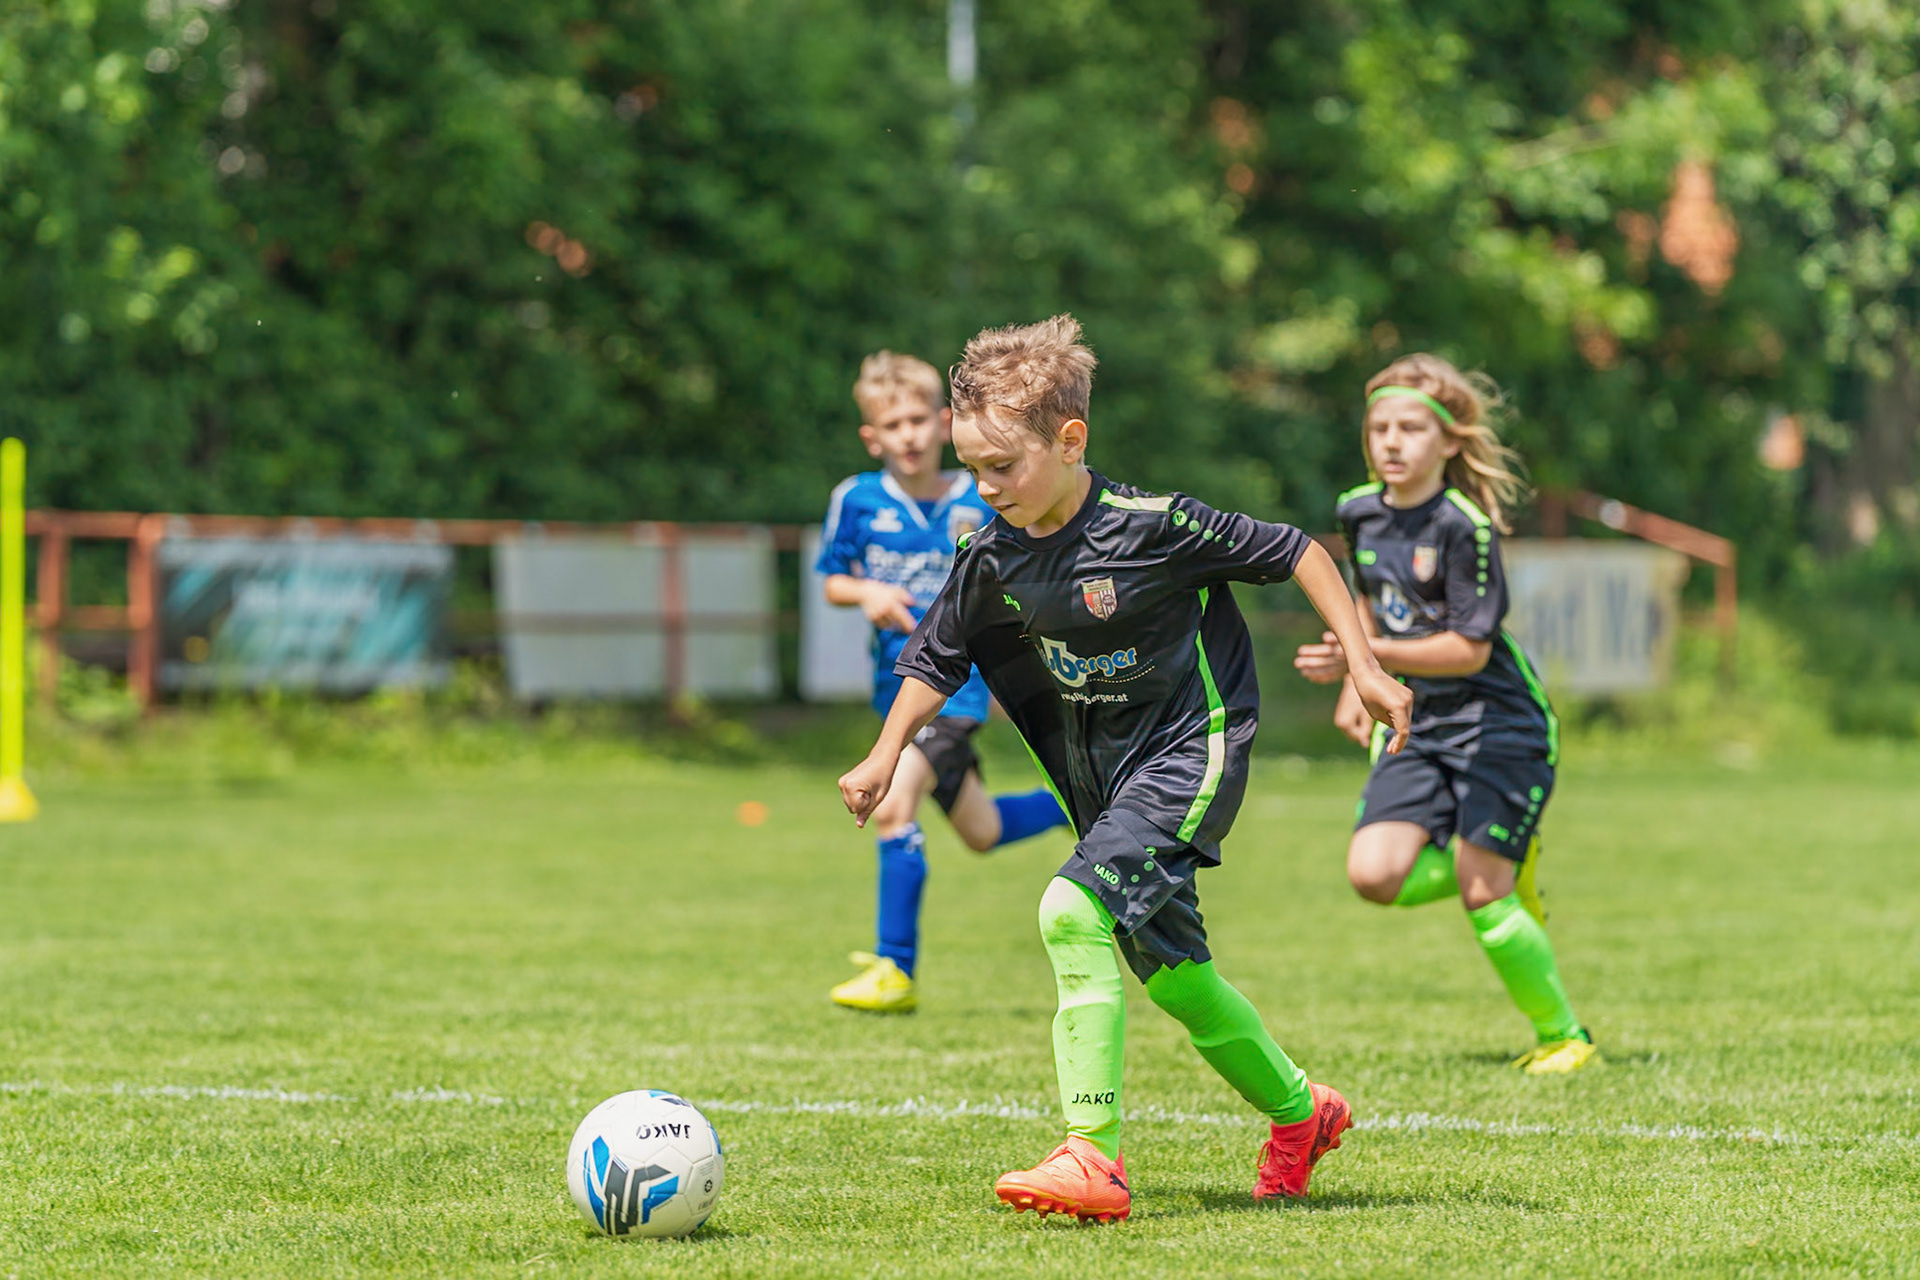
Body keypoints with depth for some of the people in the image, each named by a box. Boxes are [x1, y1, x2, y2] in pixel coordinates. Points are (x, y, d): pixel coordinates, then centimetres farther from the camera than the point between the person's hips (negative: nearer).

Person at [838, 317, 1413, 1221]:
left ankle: (1092, 1155, -28)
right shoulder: (989, 561, -3)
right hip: (1101, 776, 7)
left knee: (1075, 908, -25)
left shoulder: (1150, 527, -19)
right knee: (1165, 965, 12)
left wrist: (1365, 669, -9)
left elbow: (1294, 553, -10)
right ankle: (1298, 1112, 36)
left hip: (1190, 750, -7)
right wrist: (885, 756, 2)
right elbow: (937, 660, 14)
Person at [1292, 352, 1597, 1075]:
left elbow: (1469, 650, -19)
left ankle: (1562, 1035, 9)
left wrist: (1365, 656, -26)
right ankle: (1505, 866, 16)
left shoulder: (1464, 526, -17)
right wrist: (1355, 688, 16)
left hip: (1498, 722, -6)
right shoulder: (1359, 513, 5)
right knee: (1374, 875, -12)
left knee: (1480, 895, -11)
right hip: (1416, 725, 6)